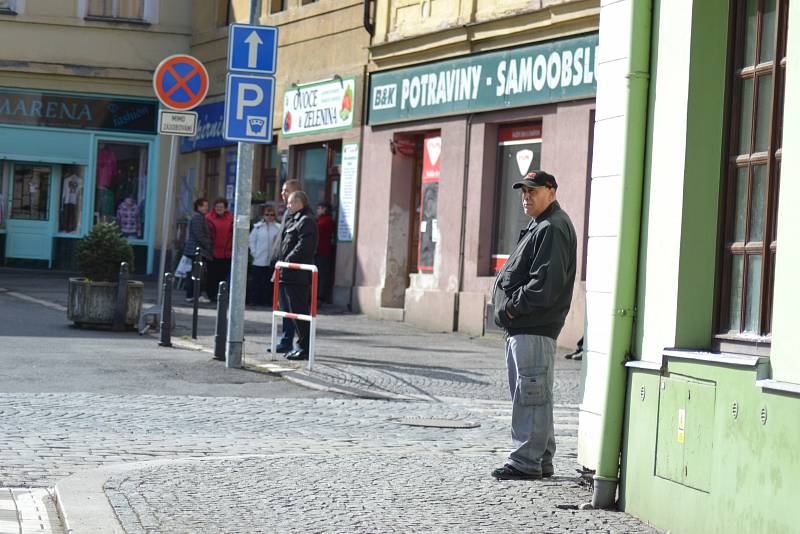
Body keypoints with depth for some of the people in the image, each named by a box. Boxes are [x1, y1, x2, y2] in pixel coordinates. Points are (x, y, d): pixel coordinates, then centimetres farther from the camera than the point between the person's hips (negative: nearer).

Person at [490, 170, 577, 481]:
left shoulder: (553, 228, -12)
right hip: (522, 327, 11)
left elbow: (546, 282, -21)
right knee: (533, 396, 15)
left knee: (531, 395, -8)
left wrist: (514, 306, -15)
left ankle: (526, 462, -7)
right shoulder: (538, 227, 22)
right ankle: (540, 460, 21)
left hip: (535, 329, -11)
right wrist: (510, 309, 13)